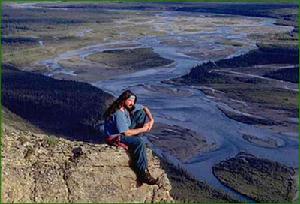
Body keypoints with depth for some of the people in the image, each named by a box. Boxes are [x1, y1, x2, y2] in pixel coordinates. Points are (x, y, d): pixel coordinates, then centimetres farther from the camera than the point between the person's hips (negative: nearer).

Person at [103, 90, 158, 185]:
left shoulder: (129, 106, -3)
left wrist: (151, 120, -7)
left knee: (141, 113, 0)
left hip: (126, 131, 9)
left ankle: (134, 137, -7)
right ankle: (143, 174, -28)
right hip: (115, 137, -9)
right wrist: (142, 129, -20)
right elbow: (126, 133, -29)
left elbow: (145, 108, 10)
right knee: (139, 143, -32)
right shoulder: (118, 113, -28)